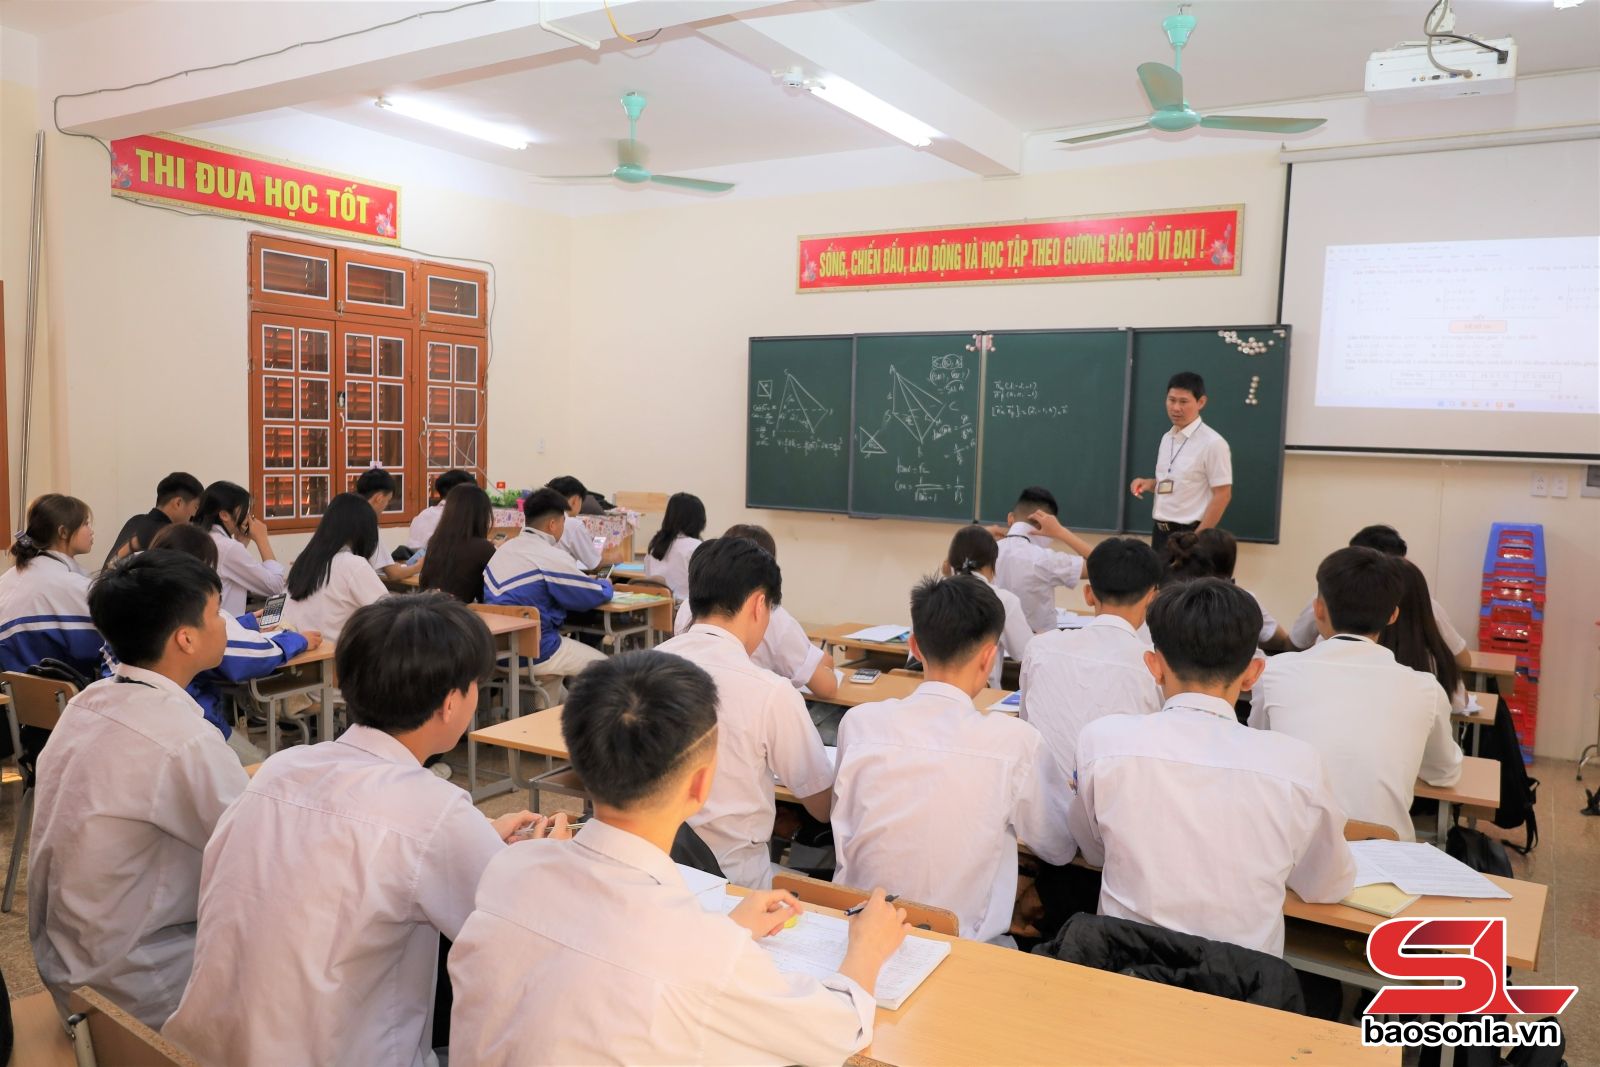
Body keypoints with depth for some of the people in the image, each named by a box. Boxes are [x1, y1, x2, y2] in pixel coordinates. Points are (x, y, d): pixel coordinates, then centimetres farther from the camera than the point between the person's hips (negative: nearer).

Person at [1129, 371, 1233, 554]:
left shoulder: (1213, 443, -13)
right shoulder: (1167, 438, 10)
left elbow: (1222, 495, -13)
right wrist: (1148, 484, 1)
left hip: (1187, 533, -7)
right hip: (1160, 531, 7)